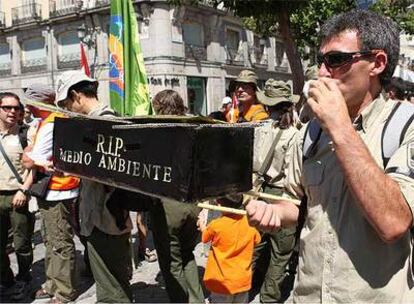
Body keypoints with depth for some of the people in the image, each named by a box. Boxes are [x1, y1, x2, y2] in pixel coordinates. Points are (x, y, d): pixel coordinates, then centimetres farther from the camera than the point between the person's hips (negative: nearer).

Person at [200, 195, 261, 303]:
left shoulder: (216, 225, -18)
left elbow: (204, 238, 4)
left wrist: (201, 224, 22)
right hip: (243, 282, 4)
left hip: (222, 283, -3)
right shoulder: (250, 223, -8)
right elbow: (256, 240, 12)